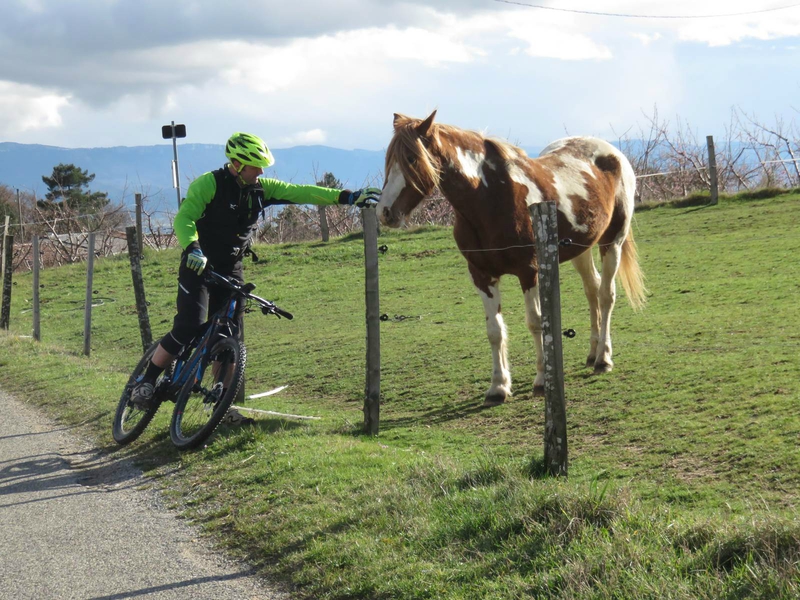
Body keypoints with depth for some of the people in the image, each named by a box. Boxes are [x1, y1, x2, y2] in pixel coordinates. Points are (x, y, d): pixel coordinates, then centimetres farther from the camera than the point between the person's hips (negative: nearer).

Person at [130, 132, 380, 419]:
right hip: (198, 265, -6)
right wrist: (192, 248, -41)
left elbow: (300, 192, -2)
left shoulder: (260, 188, 2)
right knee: (189, 328, -18)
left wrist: (348, 197, -9)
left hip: (230, 268, 6)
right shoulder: (208, 184, -15)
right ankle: (146, 381, -4)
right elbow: (183, 218, -22)